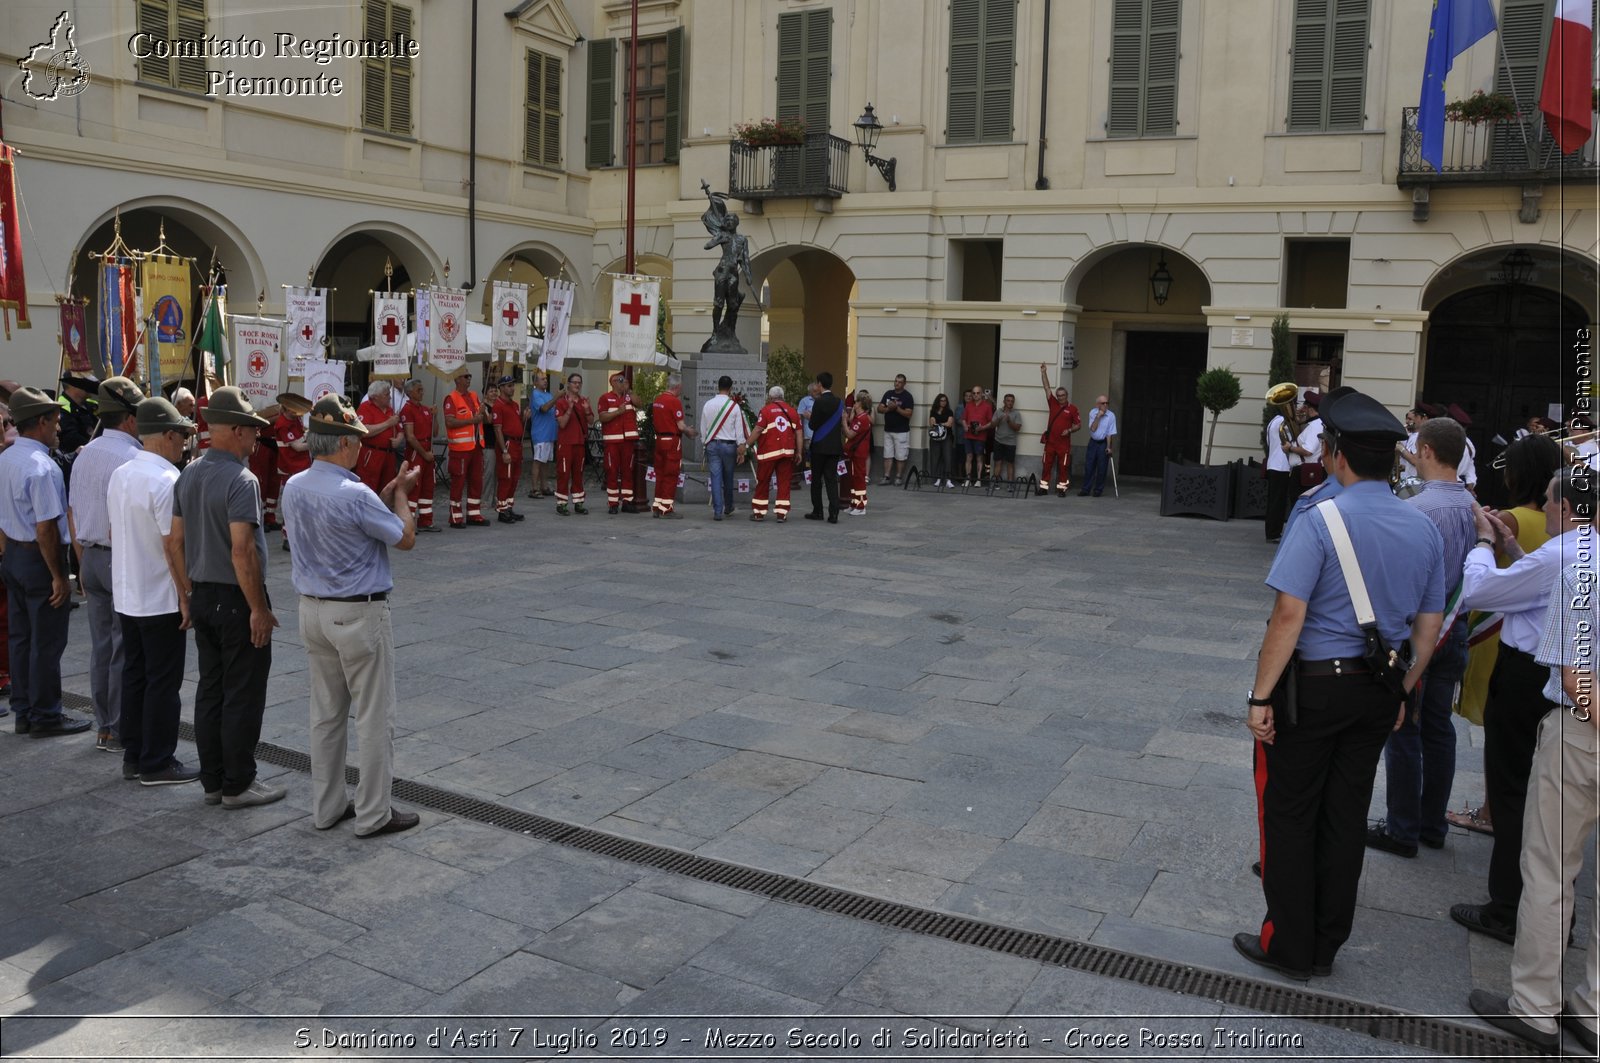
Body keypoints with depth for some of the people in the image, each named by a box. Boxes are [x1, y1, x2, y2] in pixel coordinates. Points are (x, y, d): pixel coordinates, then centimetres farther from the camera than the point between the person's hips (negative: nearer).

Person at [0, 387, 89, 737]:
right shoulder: (42, 467, -22)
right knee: (46, 643, 2)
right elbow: (45, 529, -23)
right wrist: (58, 577, -18)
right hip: (39, 558, -9)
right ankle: (45, 717, 12)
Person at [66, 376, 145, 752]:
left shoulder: (85, 454, 10)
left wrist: (83, 563, 22)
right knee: (125, 649, 0)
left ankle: (103, 727, 22)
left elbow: (72, 514, 15)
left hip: (91, 558, 9)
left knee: (101, 646, 14)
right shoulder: (130, 458, -17)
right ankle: (121, 730, 6)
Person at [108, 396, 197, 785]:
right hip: (161, 599, -9)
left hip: (126, 596, 9)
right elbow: (174, 544, -21)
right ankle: (157, 763, 8)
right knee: (163, 681, 1)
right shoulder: (167, 480, -20)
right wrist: (187, 596, -15)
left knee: (134, 674, 15)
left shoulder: (120, 475, 8)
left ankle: (133, 756, 24)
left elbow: (115, 532, 15)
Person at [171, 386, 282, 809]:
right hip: (236, 600, -8)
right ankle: (238, 785, 9)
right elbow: (242, 551, -23)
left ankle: (212, 782, 22)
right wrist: (259, 608, -18)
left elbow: (177, 539, 12)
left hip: (202, 597, 8)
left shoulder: (188, 475, 7)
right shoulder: (240, 481, -19)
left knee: (209, 691, 14)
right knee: (242, 696, 1)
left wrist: (192, 589, 20)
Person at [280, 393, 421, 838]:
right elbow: (405, 537, -9)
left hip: (313, 611, 8)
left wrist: (387, 494, 13)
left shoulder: (293, 488, 2)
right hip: (359, 615, -8)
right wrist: (401, 494, 7)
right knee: (374, 716, 3)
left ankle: (327, 806, 24)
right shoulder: (353, 494, -22)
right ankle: (373, 813, 10)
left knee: (327, 713, 16)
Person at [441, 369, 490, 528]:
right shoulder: (451, 398, -7)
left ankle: (474, 515, 19)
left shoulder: (474, 396, 14)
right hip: (460, 447, -7)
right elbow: (449, 422, -19)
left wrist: (483, 412, -6)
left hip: (477, 445, 7)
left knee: (476, 480, 11)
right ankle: (455, 517, 4)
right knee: (458, 481, -2)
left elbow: (487, 419, 16)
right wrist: (472, 420, -19)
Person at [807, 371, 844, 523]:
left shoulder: (819, 402, -13)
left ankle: (817, 511, 13)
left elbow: (813, 425, -13)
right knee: (832, 479, 4)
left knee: (816, 479, 8)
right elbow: (841, 423, 11)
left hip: (819, 446, -5)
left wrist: (810, 417, 8)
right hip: (835, 446, 5)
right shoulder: (839, 402, 6)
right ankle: (833, 513, -4)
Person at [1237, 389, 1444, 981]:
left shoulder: (1321, 521, -17)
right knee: (1346, 817, 15)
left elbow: (1289, 614, -22)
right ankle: (1325, 948, 27)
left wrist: (1261, 696, -17)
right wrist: (1401, 695, 19)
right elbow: (1428, 629, 9)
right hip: (1378, 690, 6)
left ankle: (1289, 947, 17)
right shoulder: (1424, 530, 3)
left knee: (1289, 815, 7)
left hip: (1313, 684, -6)